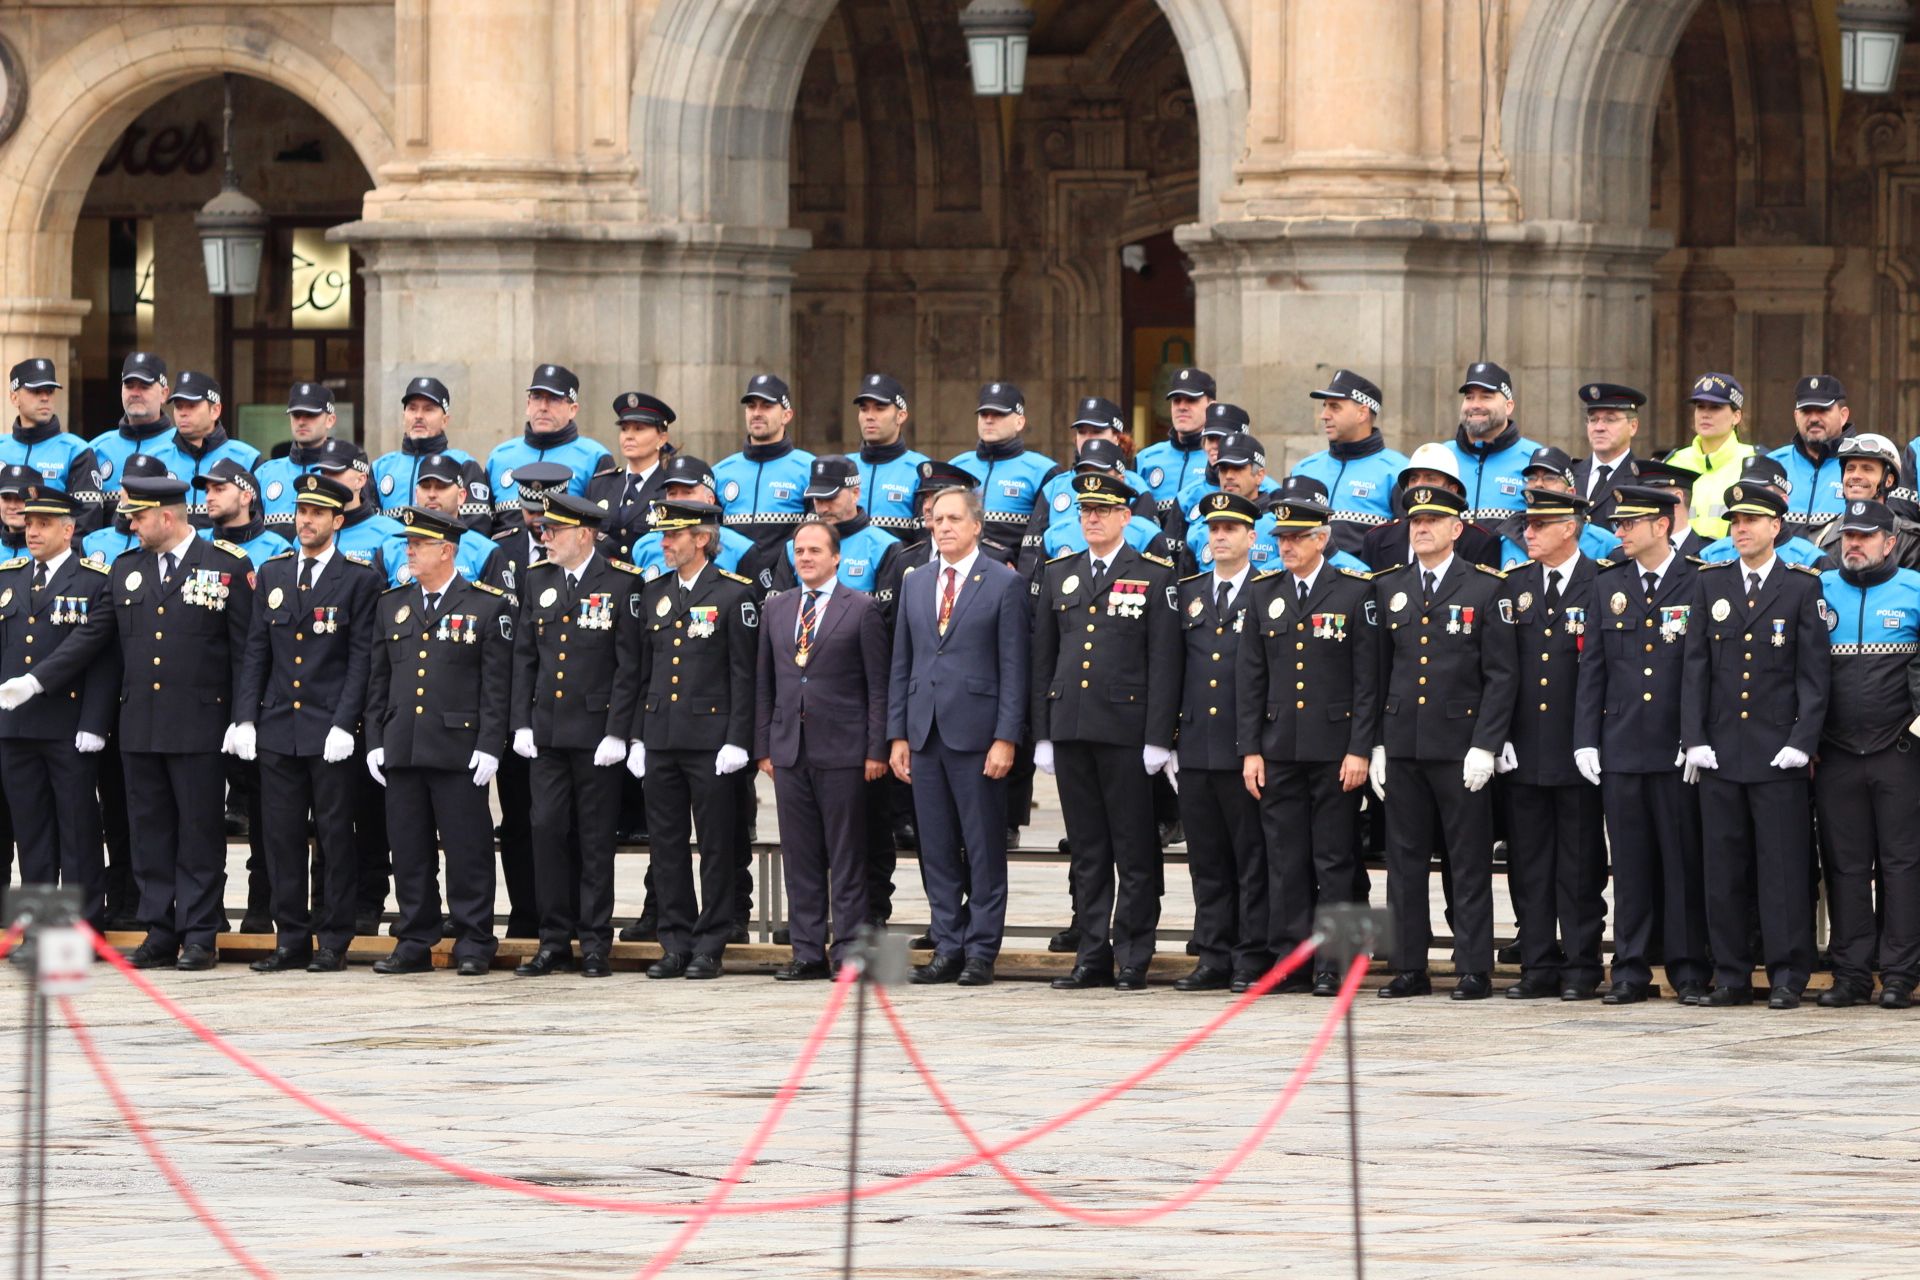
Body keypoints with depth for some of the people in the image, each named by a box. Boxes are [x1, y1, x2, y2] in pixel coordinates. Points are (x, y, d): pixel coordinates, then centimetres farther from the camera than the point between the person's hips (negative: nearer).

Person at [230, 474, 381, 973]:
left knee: (334, 837, 0)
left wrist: (344, 725, -13)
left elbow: (361, 659, -5)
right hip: (277, 728, 4)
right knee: (281, 836, 4)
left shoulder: (360, 580, -1)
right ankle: (291, 939, 10)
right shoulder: (271, 575, 12)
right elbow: (256, 652, 12)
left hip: (331, 733, -4)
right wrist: (245, 719, 3)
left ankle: (332, 941, 5)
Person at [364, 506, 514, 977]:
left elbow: (497, 685, -3)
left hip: (459, 751, -5)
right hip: (402, 751, 5)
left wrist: (489, 746, -9)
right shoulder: (392, 604, 14)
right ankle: (414, 943, 12)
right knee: (409, 851, 6)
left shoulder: (487, 606, -1)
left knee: (467, 850, -2)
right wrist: (375, 741, 9)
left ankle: (473, 945, 4)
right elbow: (379, 679, 16)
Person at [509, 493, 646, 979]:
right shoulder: (539, 579, 10)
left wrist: (617, 733, -11)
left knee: (595, 839, 1)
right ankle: (554, 941, 8)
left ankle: (595, 943, 6)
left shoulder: (621, 583, -5)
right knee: (548, 831, 2)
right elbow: (525, 656, 13)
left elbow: (630, 664, -6)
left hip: (596, 733, -4)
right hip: (547, 732, 4)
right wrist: (522, 722, 5)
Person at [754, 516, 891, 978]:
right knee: (799, 857, 5)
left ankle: (848, 950, 0)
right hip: (790, 749, 5)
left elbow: (877, 685, -2)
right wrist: (764, 746, 8)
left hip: (843, 750, -4)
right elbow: (764, 682, 15)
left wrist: (876, 750, -8)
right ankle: (807, 952, 8)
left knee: (847, 858, -2)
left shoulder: (861, 609, 0)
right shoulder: (777, 608, 14)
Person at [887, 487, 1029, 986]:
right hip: (925, 733, 5)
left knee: (984, 848, -2)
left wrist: (1006, 738, -11)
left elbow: (1013, 667, -4)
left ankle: (981, 952, 2)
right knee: (936, 850, 6)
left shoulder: (1004, 584, -1)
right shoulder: (914, 582, 14)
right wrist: (897, 734, 8)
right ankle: (947, 948, 12)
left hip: (976, 734, -5)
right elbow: (901, 663, 15)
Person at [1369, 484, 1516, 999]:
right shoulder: (1388, 589, 12)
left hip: (1461, 746, -4)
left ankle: (1474, 970, 1)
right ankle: (1410, 968, 11)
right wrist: (1376, 744, 7)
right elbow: (1378, 671, 14)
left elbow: (1501, 675, -4)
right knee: (1405, 860, 5)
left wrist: (1485, 746, -11)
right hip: (1402, 744, 4)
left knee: (1470, 864, -1)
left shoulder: (1487, 589, -1)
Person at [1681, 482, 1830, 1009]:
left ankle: (1787, 977, 1)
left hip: (1779, 753, -3)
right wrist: (1694, 739, 0)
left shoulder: (1802, 587, 2)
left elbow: (1813, 673, -1)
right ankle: (1731, 975, 10)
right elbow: (1696, 666, 9)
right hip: (1719, 752, 3)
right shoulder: (1711, 584, 10)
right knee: (1723, 867, 4)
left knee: (1783, 867, -3)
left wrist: (1802, 743, -9)